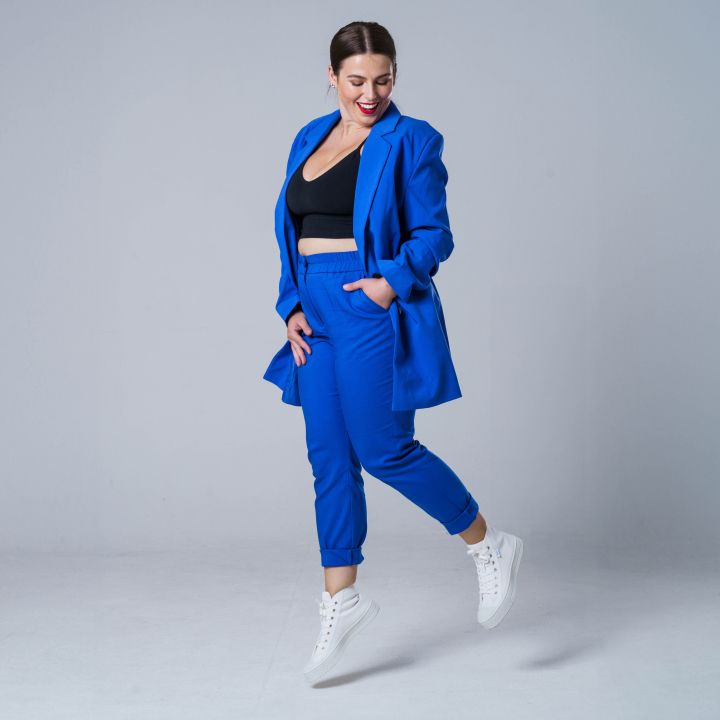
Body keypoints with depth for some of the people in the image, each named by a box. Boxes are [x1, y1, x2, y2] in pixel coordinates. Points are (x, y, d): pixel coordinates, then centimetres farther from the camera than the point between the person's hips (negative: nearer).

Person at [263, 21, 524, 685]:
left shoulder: (410, 140, -4)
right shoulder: (311, 138, 15)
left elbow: (433, 235, -6)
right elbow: (292, 234, 17)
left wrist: (391, 281, -22)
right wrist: (292, 306, 5)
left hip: (375, 312, -6)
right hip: (317, 316, 6)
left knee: (384, 450, -5)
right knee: (330, 459, 7)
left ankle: (489, 547, 15)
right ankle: (342, 597, 18)